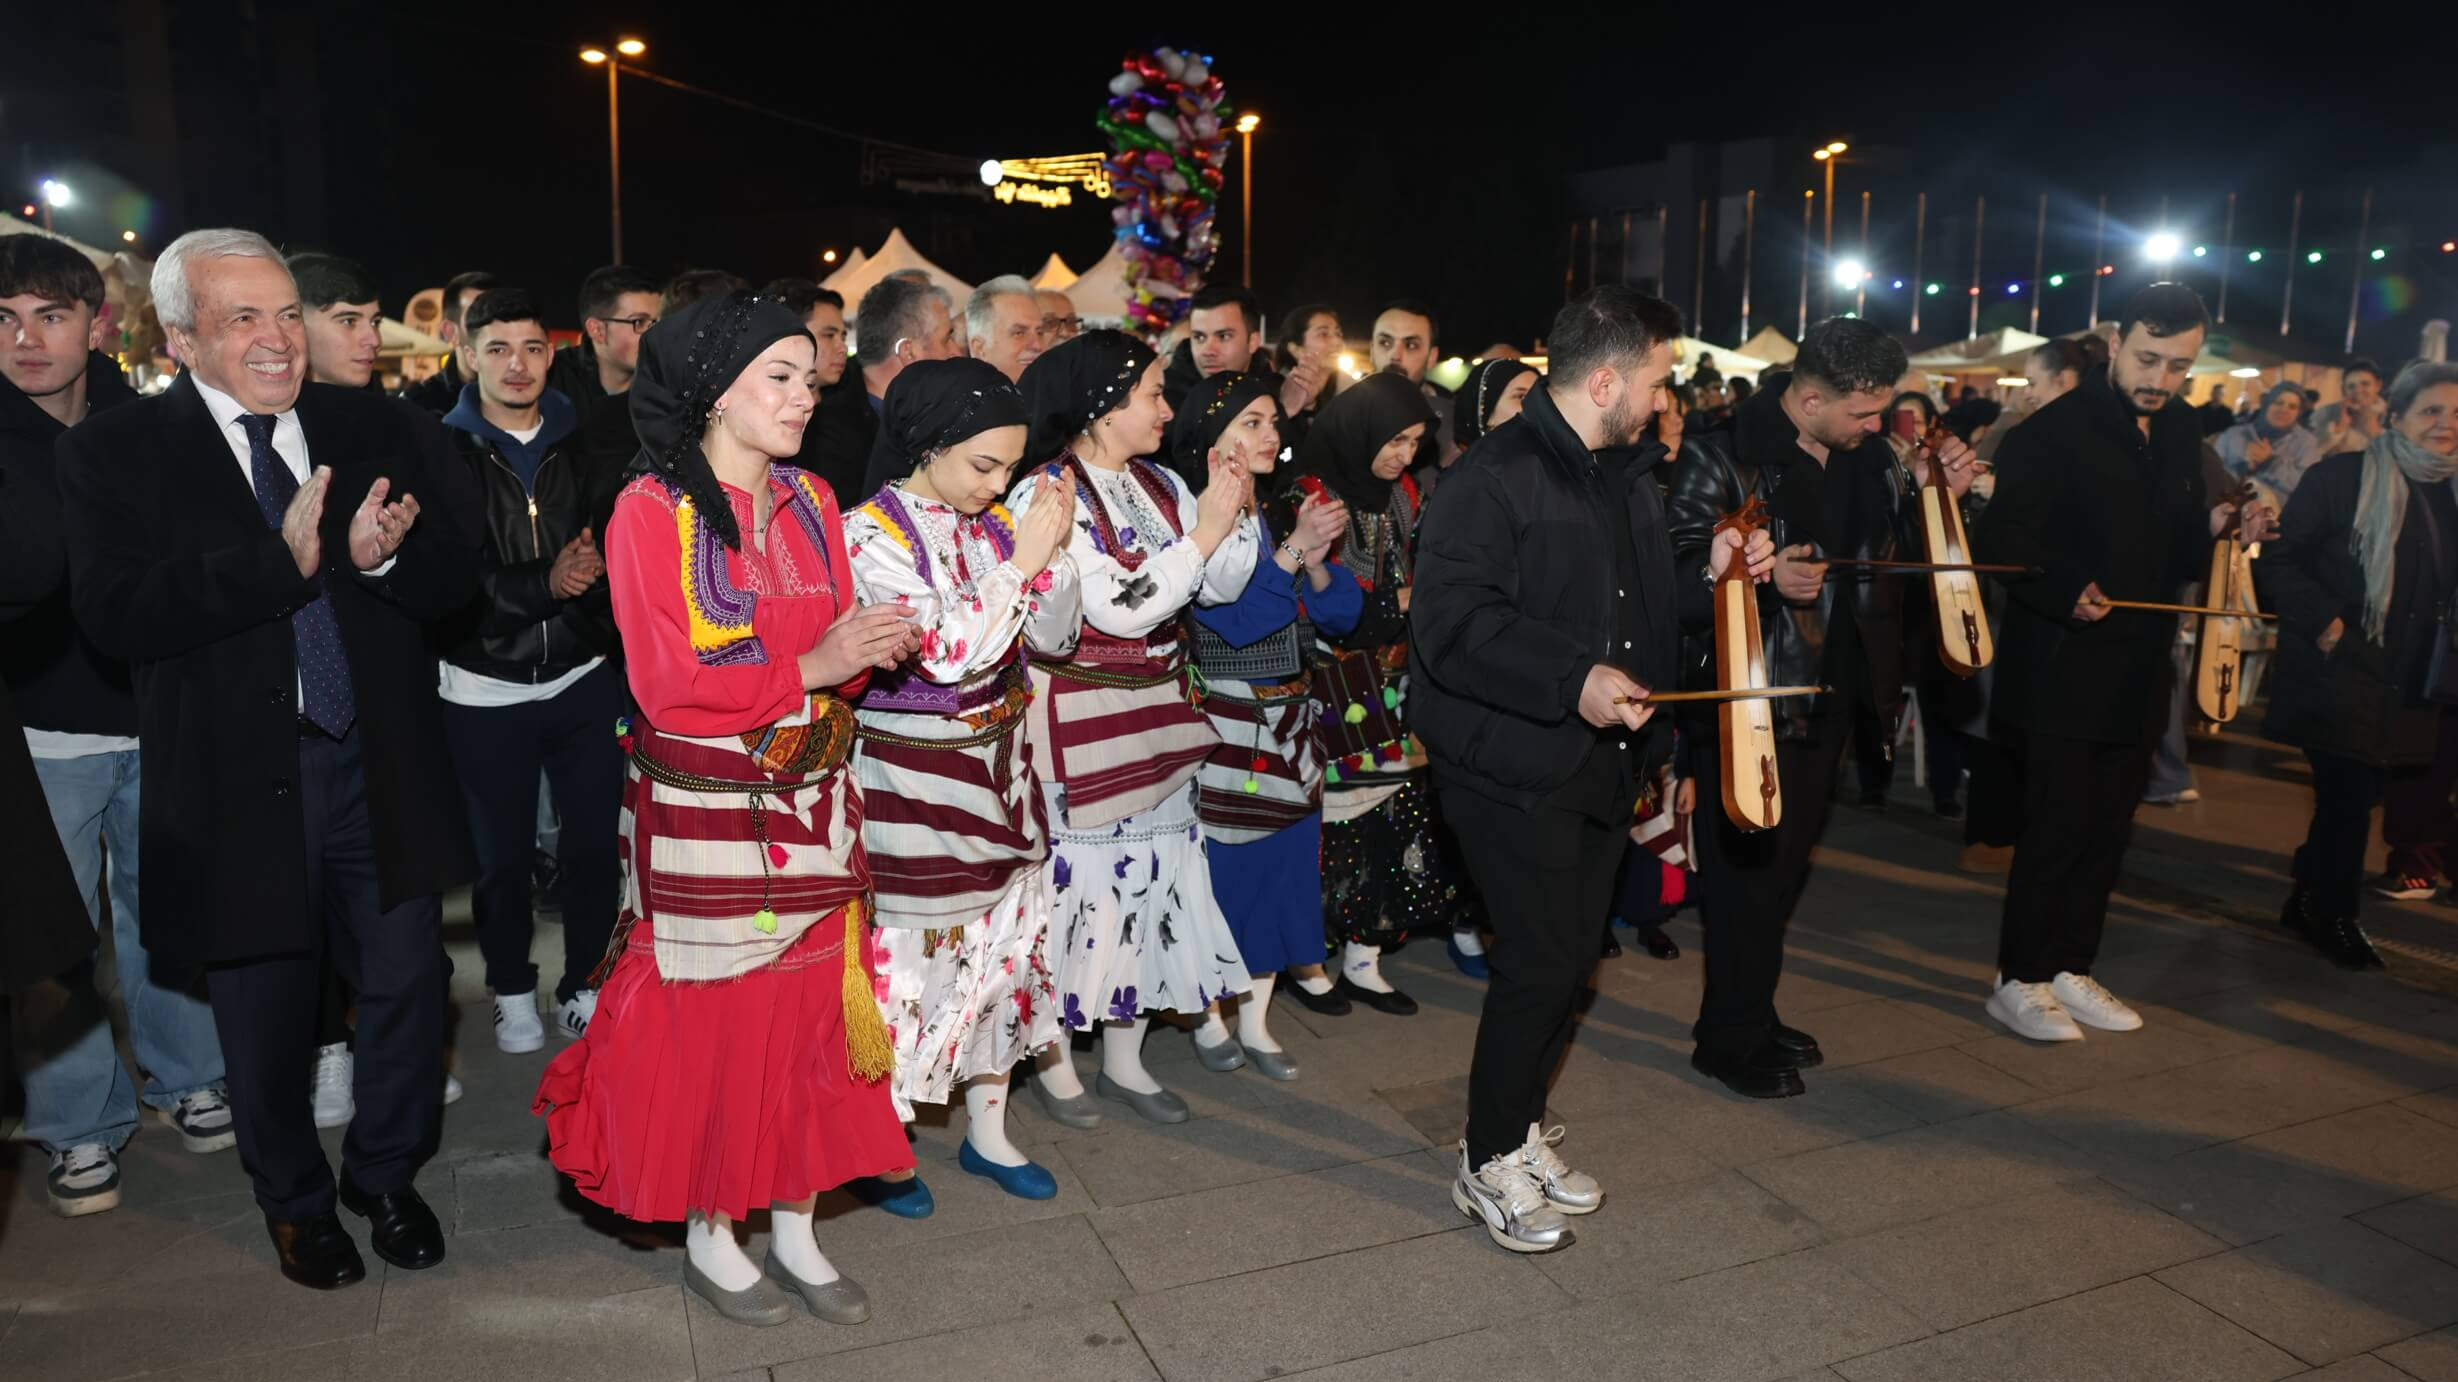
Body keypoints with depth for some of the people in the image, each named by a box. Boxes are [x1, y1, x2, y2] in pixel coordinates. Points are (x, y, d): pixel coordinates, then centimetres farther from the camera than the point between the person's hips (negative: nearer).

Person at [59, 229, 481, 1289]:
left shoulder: (370, 428, 4)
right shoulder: (114, 452, -4)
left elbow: (457, 576, 1)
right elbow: (115, 613, -17)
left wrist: (381, 556, -21)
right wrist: (282, 558, -26)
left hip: (382, 764, 2)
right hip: (240, 782, -2)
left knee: (407, 983, 11)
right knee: (266, 1010, 15)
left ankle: (385, 1172, 37)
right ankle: (295, 1200, 40)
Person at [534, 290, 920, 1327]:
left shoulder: (811, 501, 7)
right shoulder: (652, 510, -10)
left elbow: (834, 662, 9)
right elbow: (667, 687, -14)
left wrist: (877, 651, -13)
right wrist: (808, 667, -21)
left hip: (810, 805, 5)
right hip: (702, 813, -5)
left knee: (811, 1006, 10)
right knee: (712, 1016, 6)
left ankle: (795, 1230, 27)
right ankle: (708, 1236, 27)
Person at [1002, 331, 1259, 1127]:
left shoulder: (1162, 487, 8)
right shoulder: (1045, 493, -14)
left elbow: (1221, 587, 9)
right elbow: (1119, 609, -21)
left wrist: (1238, 511, -5)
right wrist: (1202, 535, -18)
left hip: (1157, 716, 7)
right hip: (1076, 724, -7)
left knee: (1150, 873, 12)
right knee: (1077, 878, 3)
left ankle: (1123, 1061, 27)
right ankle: (1052, 1058, 23)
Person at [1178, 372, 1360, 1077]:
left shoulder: (1283, 514, 8)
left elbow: (1342, 614, 5)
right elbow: (1235, 620, -20)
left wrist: (1318, 561, -13)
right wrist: (1293, 549, -23)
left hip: (1291, 721, 7)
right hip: (1223, 724, -6)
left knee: (1284, 862, 11)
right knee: (1224, 868, 3)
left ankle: (1256, 1022, 26)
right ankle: (1209, 1017, 24)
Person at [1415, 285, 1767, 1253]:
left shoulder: (1628, 476, 15)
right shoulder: (1496, 476, -16)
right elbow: (1451, 624, -26)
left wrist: (1707, 574, 9)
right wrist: (1573, 679, -32)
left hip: (1601, 763, 9)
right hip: (1515, 767, -9)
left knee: (1569, 956, 15)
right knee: (1541, 962, -6)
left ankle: (1518, 1129, 33)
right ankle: (1488, 1166, 13)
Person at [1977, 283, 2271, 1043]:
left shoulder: (2181, 431, 9)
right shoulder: (2053, 432, -12)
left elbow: (2176, 546, 15)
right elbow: (2002, 539, -17)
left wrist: (2220, 530, -6)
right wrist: (2065, 590, -31)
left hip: (2137, 670, 7)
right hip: (2064, 670, -7)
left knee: (2106, 830, 13)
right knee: (2054, 828, -2)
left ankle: (2070, 968, 25)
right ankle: (2019, 980, 10)